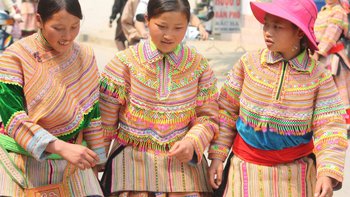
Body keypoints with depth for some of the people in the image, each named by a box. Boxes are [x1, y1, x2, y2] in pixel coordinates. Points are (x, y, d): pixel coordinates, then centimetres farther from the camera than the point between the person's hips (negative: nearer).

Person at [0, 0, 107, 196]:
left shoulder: (86, 56, 1)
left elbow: (92, 115, 8)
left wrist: (94, 163, 9)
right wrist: (61, 148, -30)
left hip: (71, 160, 3)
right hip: (22, 157, -3)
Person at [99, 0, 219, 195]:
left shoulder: (199, 65, -1)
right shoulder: (125, 62, -8)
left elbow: (208, 116, 3)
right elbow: (105, 118, -2)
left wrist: (193, 142, -16)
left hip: (183, 160, 2)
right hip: (134, 161, -2)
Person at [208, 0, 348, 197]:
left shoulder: (319, 76, -9)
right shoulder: (248, 63, -6)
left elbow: (330, 127, -11)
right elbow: (226, 112, 2)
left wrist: (328, 172, -24)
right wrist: (217, 155, -1)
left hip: (297, 171, 0)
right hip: (248, 167, 1)